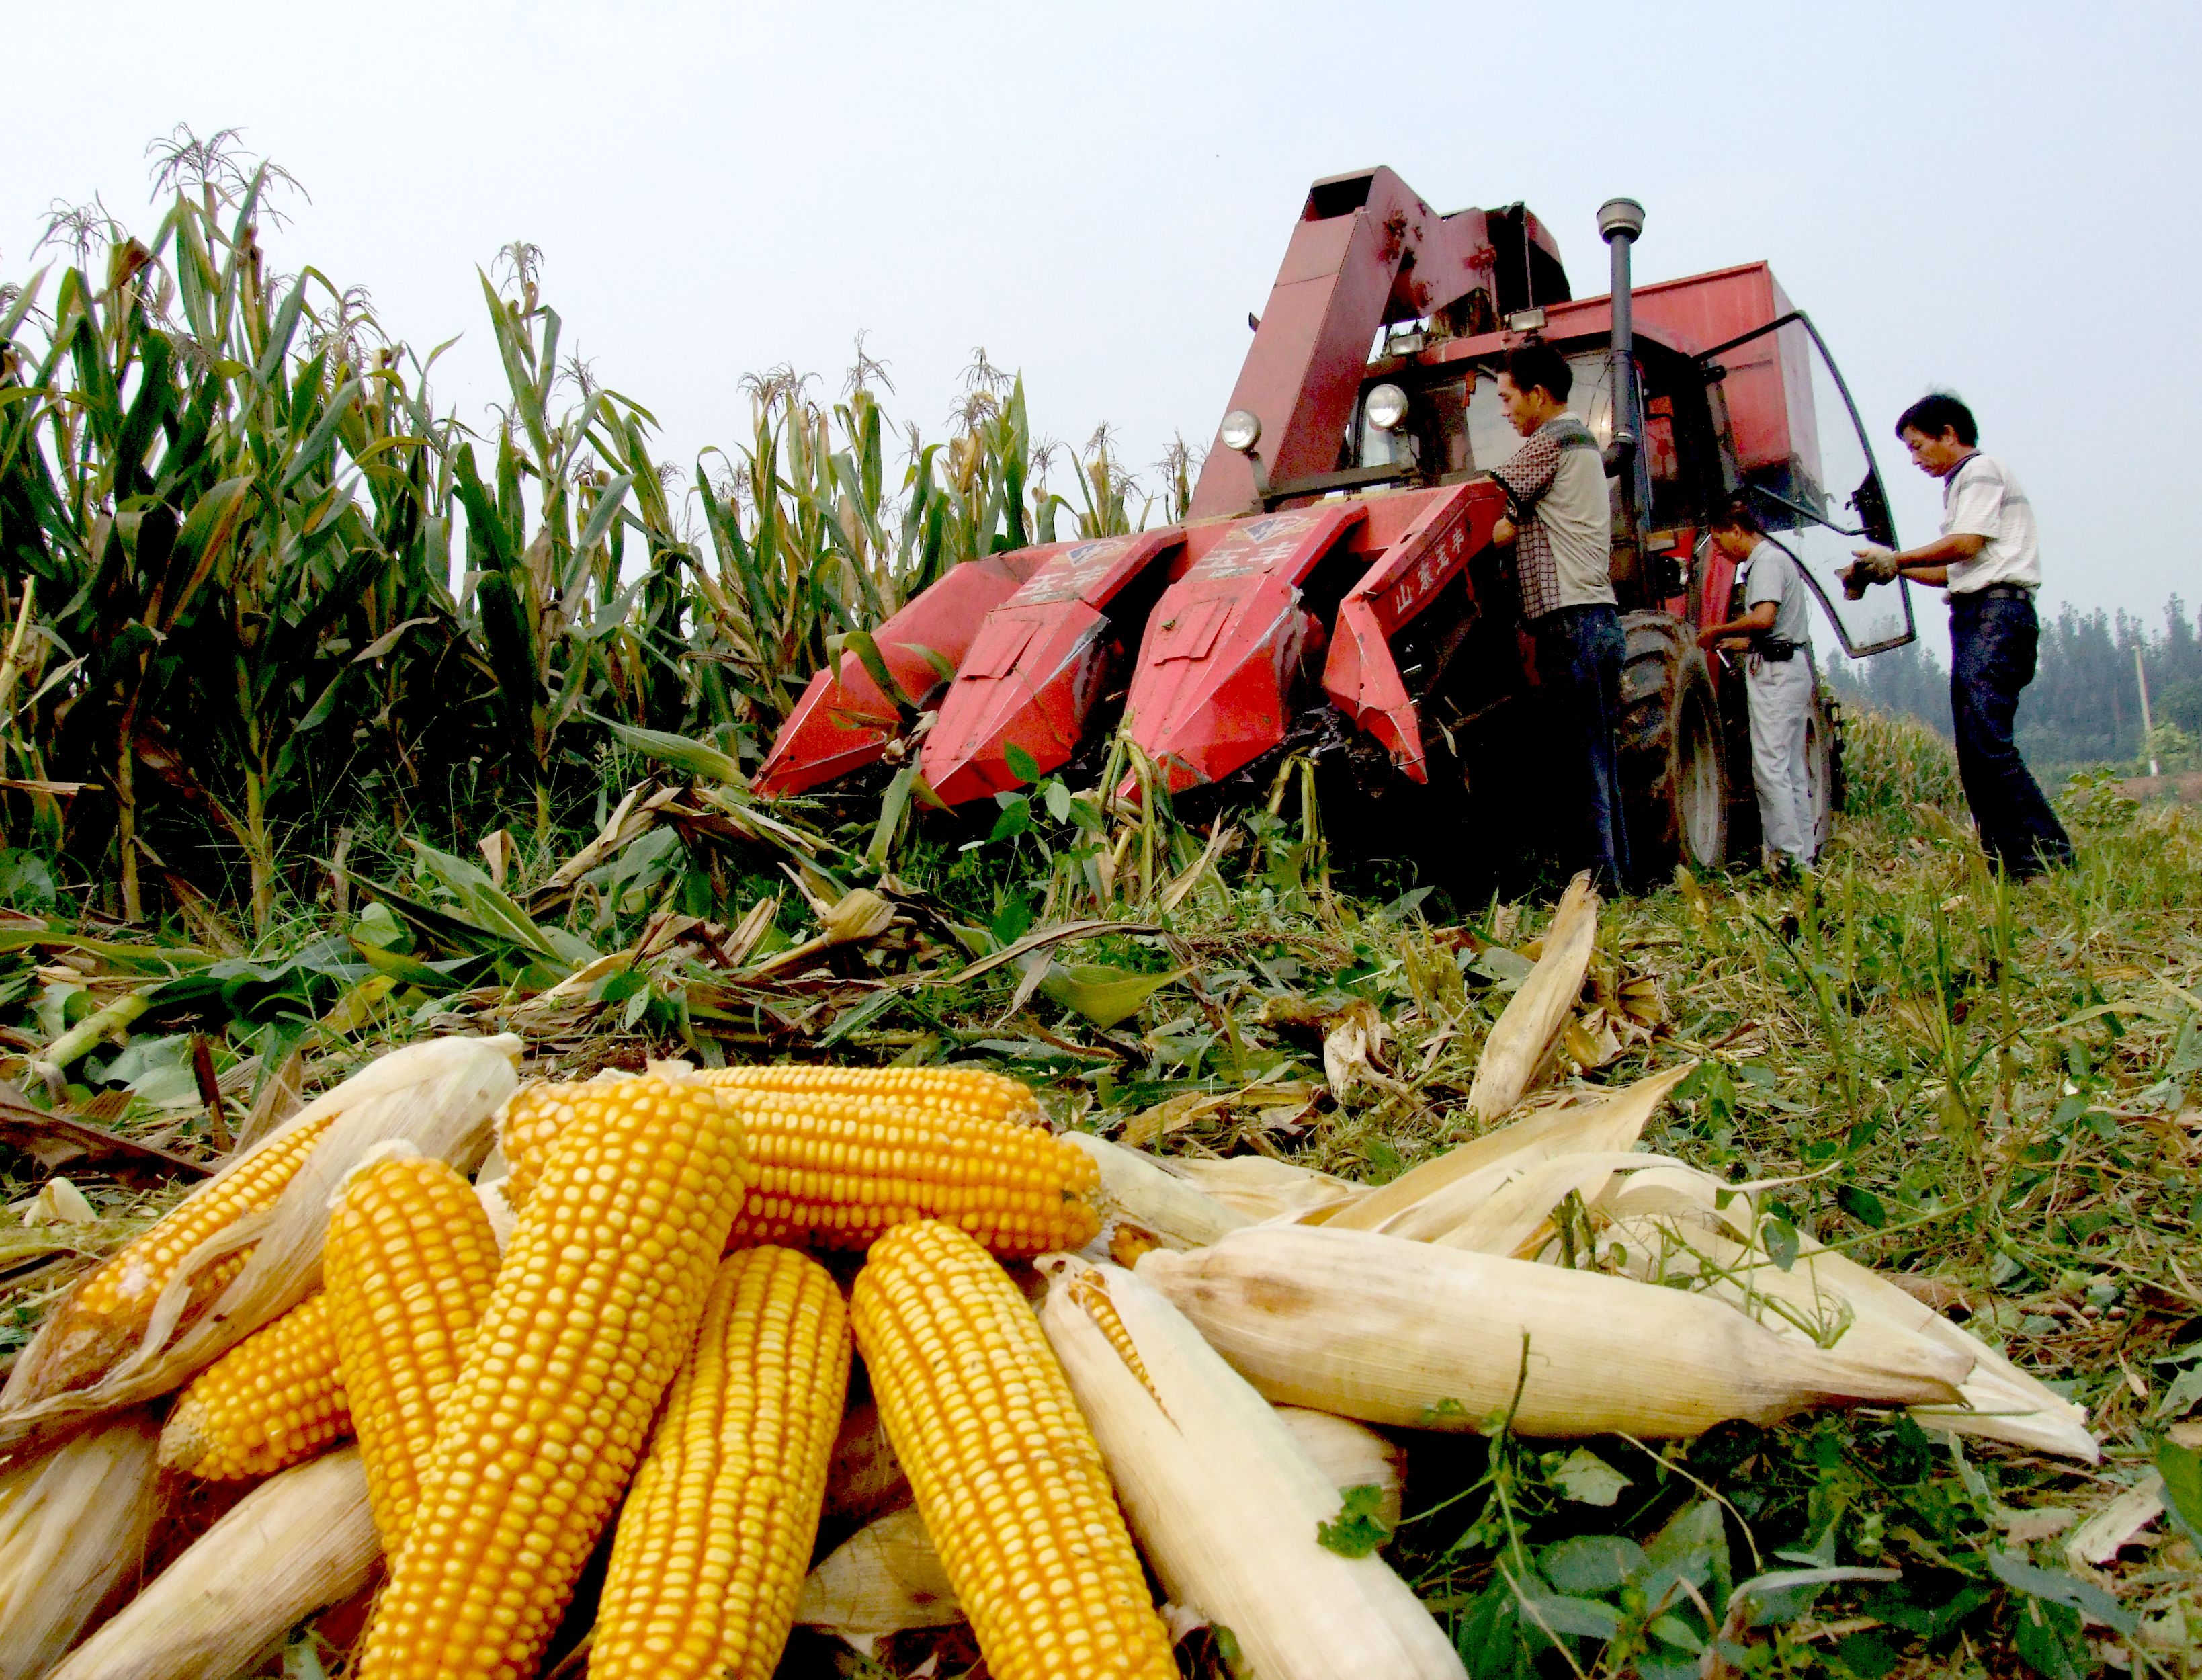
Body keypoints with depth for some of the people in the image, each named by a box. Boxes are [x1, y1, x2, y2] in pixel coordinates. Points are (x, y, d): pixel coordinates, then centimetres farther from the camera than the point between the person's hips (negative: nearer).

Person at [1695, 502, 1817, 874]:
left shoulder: (1767, 561, -10)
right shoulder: (1773, 559, 22)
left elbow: (1764, 618, -25)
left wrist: (1717, 631, -13)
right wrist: (1732, 642, 22)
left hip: (1776, 672, -11)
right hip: (1792, 668, 11)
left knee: (1769, 766, -12)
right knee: (1792, 769, 10)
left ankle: (1786, 856, -14)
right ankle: (1803, 858, 12)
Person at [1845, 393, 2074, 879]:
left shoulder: (1981, 469, 1)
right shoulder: (1960, 484, 28)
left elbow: (1966, 545, -11)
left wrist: (1896, 558, -2)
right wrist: (1896, 569, 17)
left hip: (1997, 612, -10)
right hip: (1973, 617, 10)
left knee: (1988, 741, -19)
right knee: (1974, 751, 4)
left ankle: (2048, 855, -19)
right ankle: (2006, 865, 3)